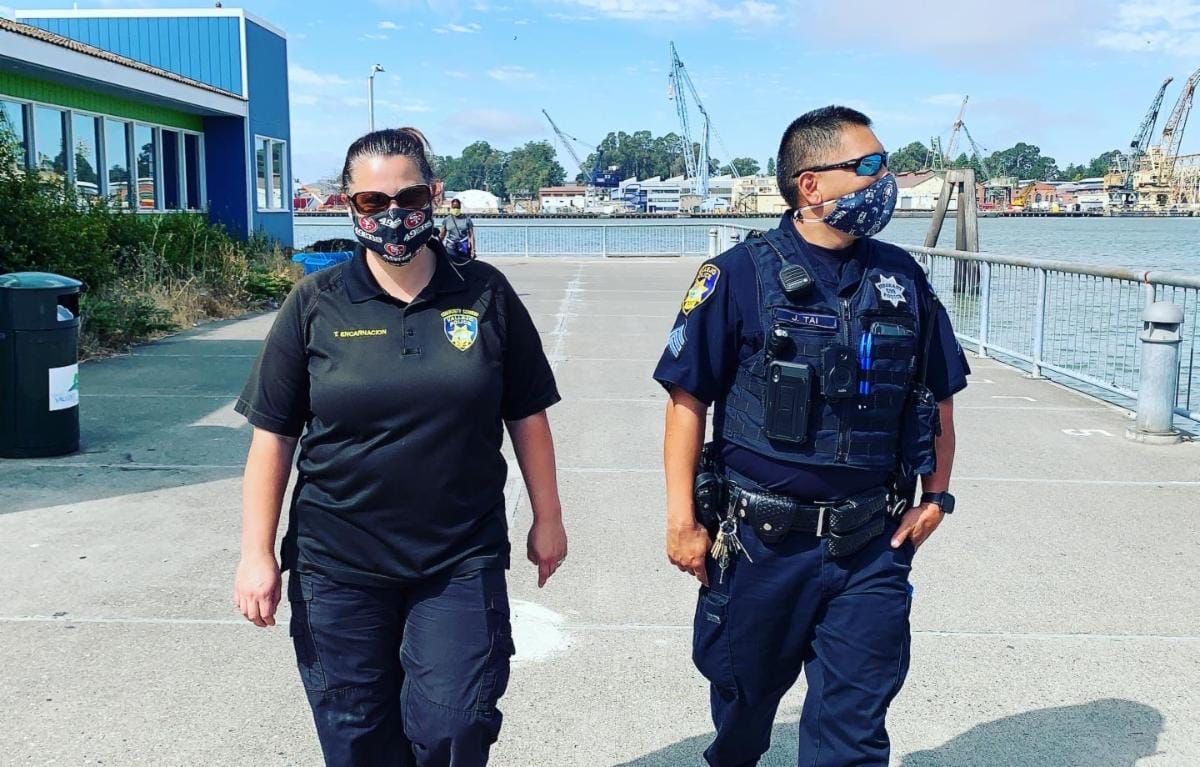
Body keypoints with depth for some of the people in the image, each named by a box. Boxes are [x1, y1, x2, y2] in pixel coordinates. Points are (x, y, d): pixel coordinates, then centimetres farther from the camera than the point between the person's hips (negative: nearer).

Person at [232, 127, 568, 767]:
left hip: (462, 561, 0)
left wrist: (546, 519, 7)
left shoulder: (486, 294, -2)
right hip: (339, 568, 1)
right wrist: (257, 554, -3)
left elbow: (526, 415, 5)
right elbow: (273, 434, 0)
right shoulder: (315, 305, -2)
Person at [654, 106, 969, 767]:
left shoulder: (902, 279, 4)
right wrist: (681, 518, -10)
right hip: (760, 539, -2)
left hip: (871, 547, 2)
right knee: (744, 694, 19)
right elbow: (687, 398, -8)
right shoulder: (740, 277, -9)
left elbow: (938, 397, 13)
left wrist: (934, 497, 8)